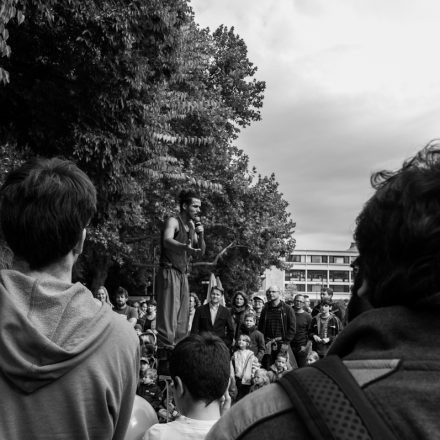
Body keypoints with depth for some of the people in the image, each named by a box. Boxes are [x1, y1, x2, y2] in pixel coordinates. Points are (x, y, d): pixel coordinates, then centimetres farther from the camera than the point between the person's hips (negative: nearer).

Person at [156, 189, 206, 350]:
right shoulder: (173, 221, -8)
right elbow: (167, 241, -28)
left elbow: (201, 252, 17)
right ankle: (166, 349, -13)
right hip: (169, 272, -8)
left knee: (183, 316, 8)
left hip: (183, 274, 8)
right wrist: (185, 247, -48)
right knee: (169, 313, -13)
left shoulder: (192, 225, 15)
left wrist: (201, 236, -2)